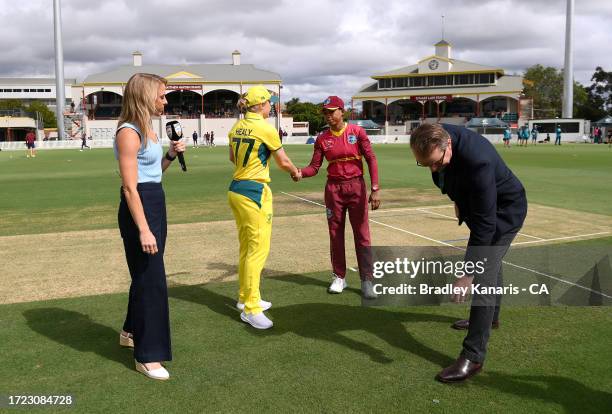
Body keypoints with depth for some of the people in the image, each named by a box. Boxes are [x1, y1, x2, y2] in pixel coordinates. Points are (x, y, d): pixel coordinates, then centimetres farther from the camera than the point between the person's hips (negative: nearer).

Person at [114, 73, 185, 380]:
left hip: (155, 204, 10)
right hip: (139, 208, -10)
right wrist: (143, 230, -26)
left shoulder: (147, 128, 12)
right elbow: (130, 187, -22)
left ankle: (132, 331, 40)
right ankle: (147, 356, 8)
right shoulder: (129, 133, -17)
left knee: (145, 274, 20)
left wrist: (171, 154, 5)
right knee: (151, 279, -4)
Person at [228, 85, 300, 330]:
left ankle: (245, 297, 29)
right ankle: (251, 309, 0)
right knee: (259, 250, -3)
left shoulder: (236, 127, 9)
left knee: (246, 247, 18)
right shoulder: (266, 128, -13)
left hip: (236, 189, 9)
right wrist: (296, 171, 16)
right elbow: (283, 162, -4)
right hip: (255, 192, -8)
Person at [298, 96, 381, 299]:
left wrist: (375, 189, -14)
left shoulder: (357, 132, -5)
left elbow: (371, 159, -7)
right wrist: (300, 173, -21)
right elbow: (314, 167, 1)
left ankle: (367, 281, 4)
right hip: (333, 188, 3)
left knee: (362, 234, -2)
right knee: (335, 234, 9)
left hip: (356, 186, -3)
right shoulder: (322, 138, 2)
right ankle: (339, 277, 22)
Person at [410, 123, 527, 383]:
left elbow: (484, 223, -38)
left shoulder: (477, 160, -42)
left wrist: (467, 274, -37)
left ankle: (473, 356, -8)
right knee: (489, 261, 26)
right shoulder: (436, 138, -19)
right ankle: (490, 316, 49)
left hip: (504, 210, -9)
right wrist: (457, 200, 8)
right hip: (476, 203, 9)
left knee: (484, 275, -14)